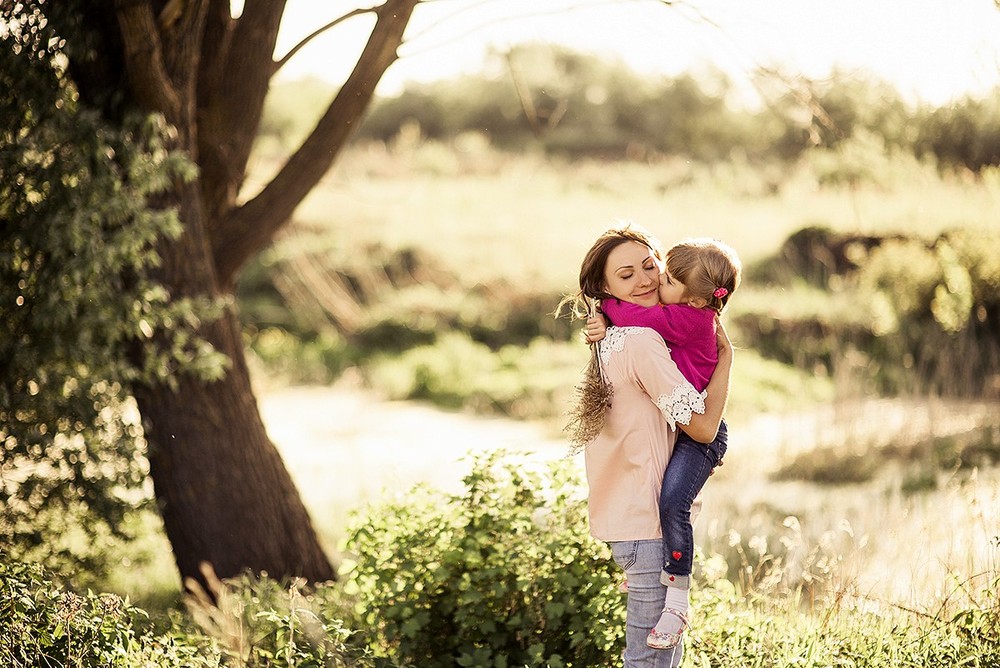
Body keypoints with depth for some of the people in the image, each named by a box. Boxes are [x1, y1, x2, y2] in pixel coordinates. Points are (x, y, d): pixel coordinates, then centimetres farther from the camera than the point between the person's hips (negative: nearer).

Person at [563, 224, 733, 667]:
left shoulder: (611, 339, 13)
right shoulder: (641, 341, -17)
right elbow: (703, 426, -16)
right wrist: (725, 353, -6)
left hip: (627, 511, 10)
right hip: (648, 518, -10)